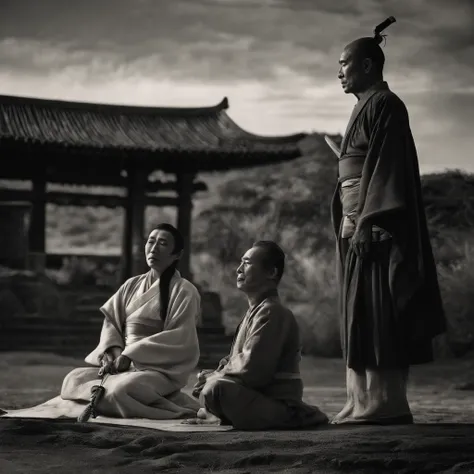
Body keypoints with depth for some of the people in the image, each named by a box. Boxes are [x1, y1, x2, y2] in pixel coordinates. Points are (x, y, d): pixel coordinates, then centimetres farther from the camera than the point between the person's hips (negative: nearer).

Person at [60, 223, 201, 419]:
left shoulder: (184, 292, -5)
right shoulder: (132, 285, 15)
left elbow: (179, 338, -13)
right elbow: (111, 320, 12)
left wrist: (130, 355, -17)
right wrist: (112, 350, -10)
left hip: (161, 369, -7)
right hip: (122, 363, 7)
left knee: (121, 390, -36)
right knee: (73, 380, -13)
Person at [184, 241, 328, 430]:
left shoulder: (271, 312, -16)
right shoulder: (255, 310, 16)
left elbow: (250, 371, -22)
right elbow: (235, 360, 17)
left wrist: (213, 379, -7)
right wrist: (215, 375, -2)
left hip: (279, 407, -10)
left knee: (215, 389, -32)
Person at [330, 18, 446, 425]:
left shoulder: (383, 105, -8)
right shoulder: (367, 106, 20)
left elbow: (387, 166, -17)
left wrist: (367, 221, -23)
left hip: (375, 224, -10)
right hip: (361, 225, 10)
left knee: (376, 314, -10)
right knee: (363, 315, 8)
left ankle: (383, 402, -10)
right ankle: (366, 401, 9)